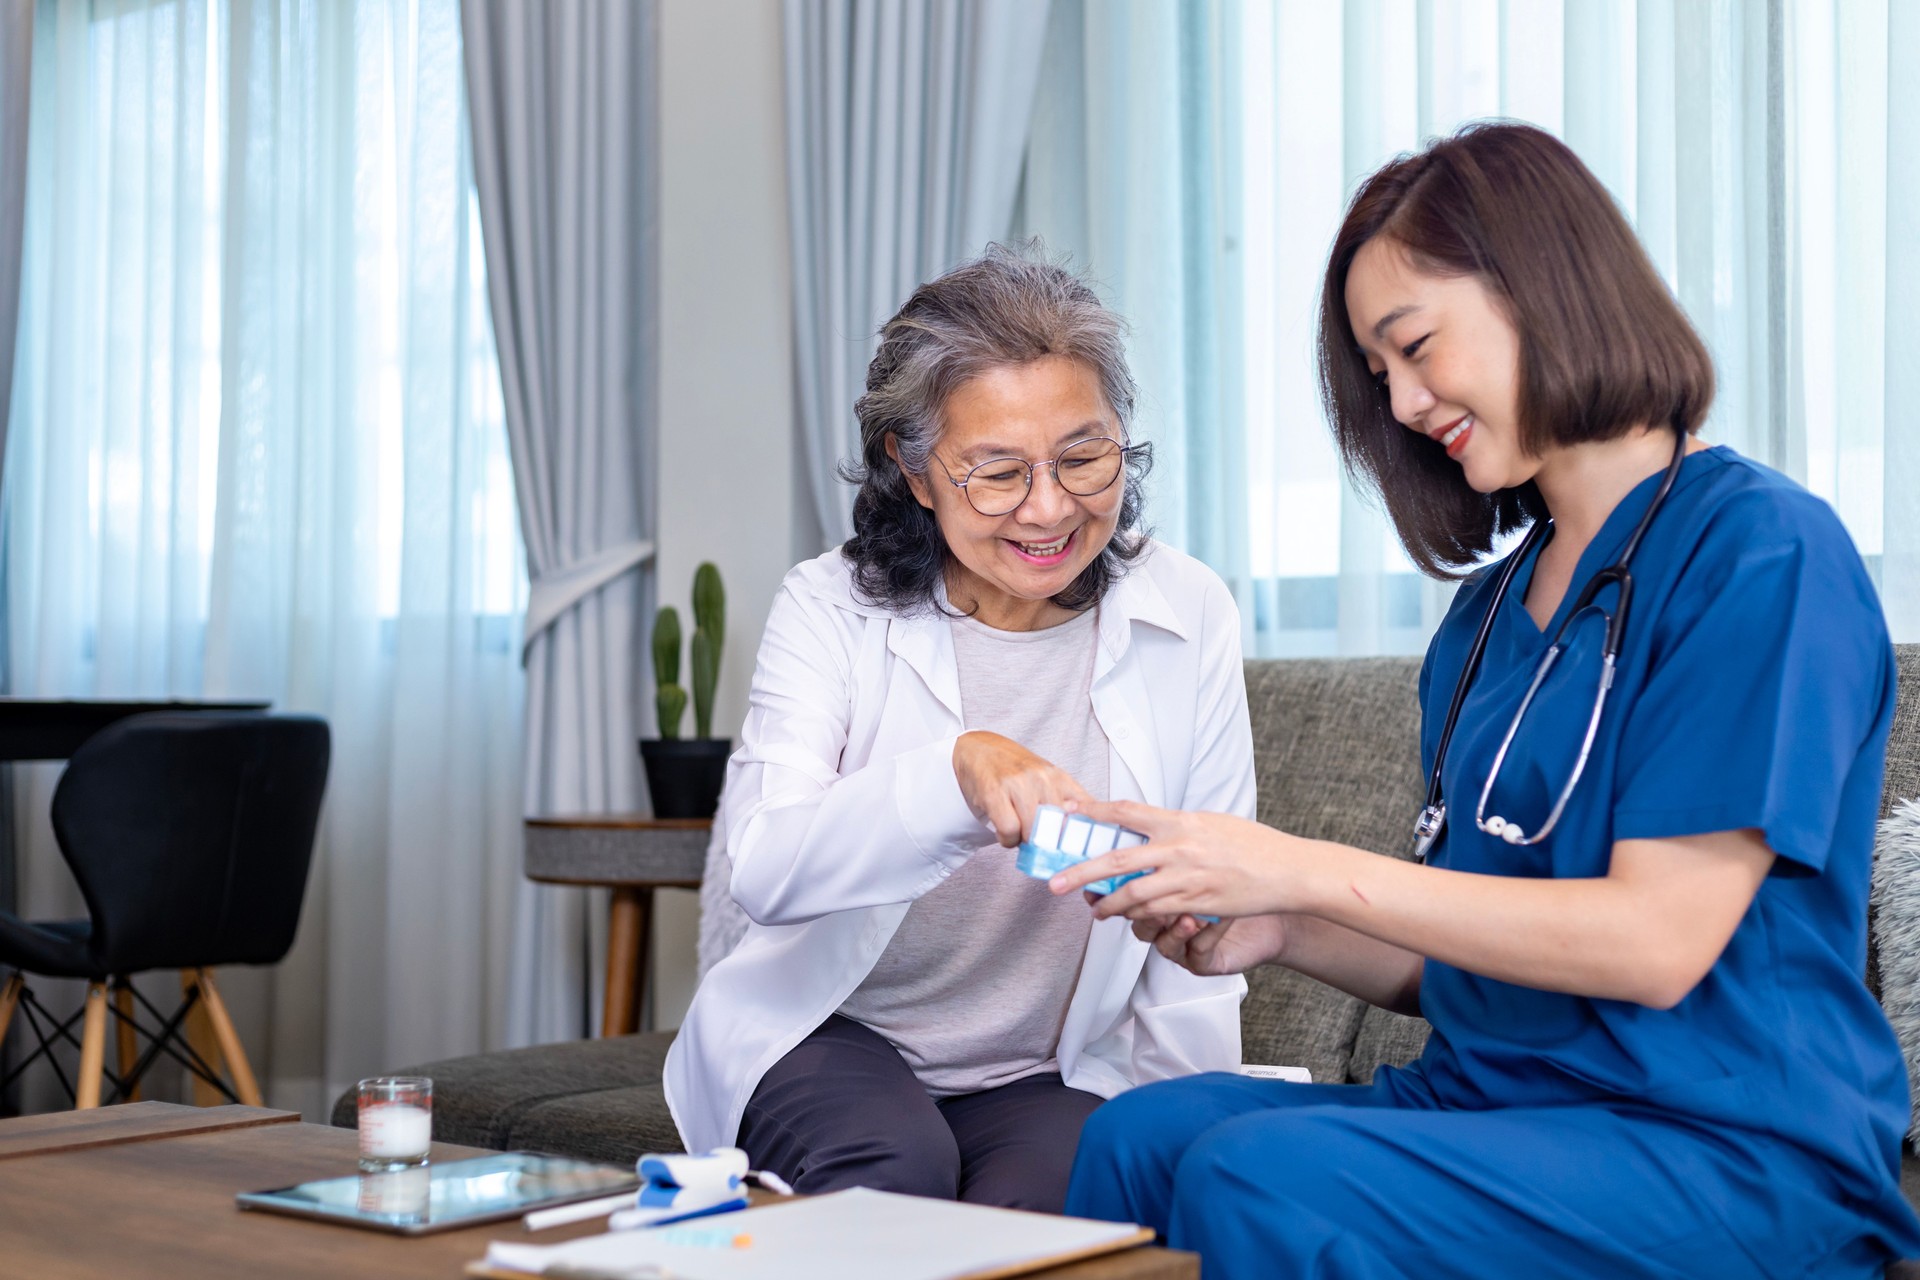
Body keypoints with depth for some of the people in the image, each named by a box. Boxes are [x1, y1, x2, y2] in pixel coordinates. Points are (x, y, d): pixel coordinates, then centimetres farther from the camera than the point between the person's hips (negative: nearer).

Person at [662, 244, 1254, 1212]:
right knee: (894, 1173, -30)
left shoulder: (1190, 619, -1)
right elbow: (762, 871, -21)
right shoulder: (832, 608, -5)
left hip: (1060, 1075, 0)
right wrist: (959, 768, -38)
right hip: (833, 1032, 1)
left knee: (1027, 1207, -30)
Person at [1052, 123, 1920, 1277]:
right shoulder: (1491, 607, 15)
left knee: (1259, 1175, -29)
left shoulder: (1762, 551, -9)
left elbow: (1656, 943, -17)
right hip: (1496, 1104, 7)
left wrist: (1309, 873, -17)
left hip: (1729, 1150, -6)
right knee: (1138, 1137, -19)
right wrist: (1279, 932, -2)